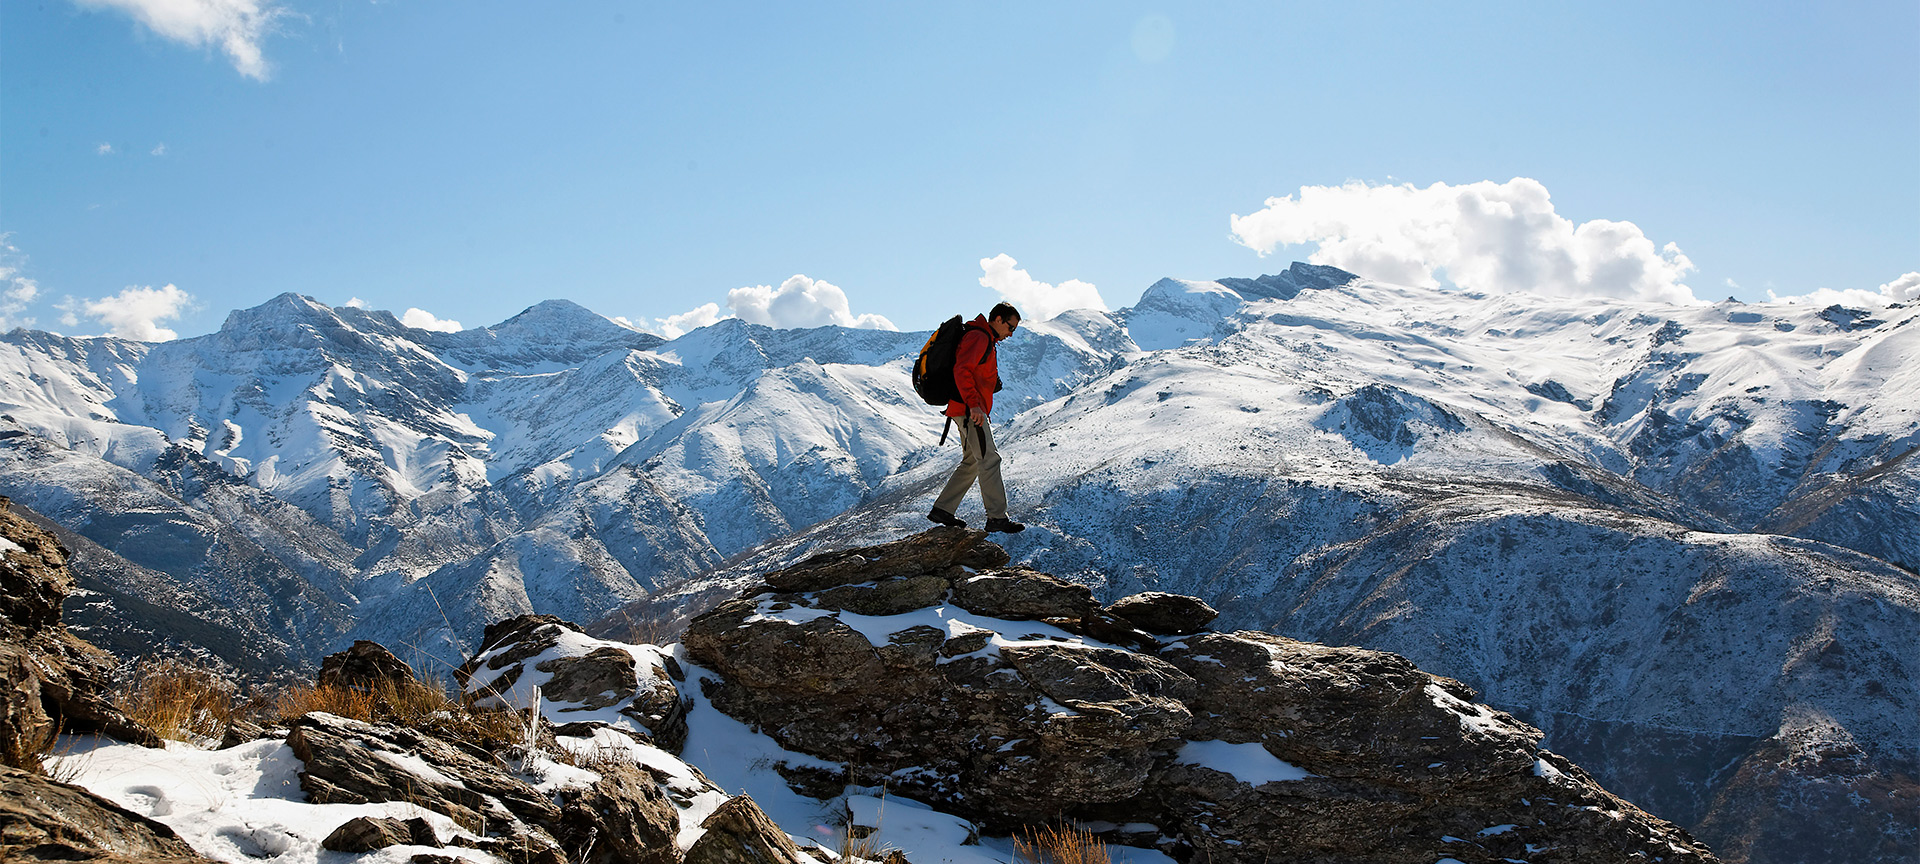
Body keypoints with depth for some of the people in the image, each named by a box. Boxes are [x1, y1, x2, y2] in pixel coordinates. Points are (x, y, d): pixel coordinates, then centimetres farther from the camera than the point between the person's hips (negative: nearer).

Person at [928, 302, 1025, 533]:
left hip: (970, 410, 11)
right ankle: (997, 517, -13)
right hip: (969, 410, -11)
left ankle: (942, 510, 14)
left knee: (972, 462, 12)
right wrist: (973, 404, -30)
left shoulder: (985, 340, 22)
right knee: (989, 460, -12)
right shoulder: (978, 337, -11)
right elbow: (962, 370, -23)